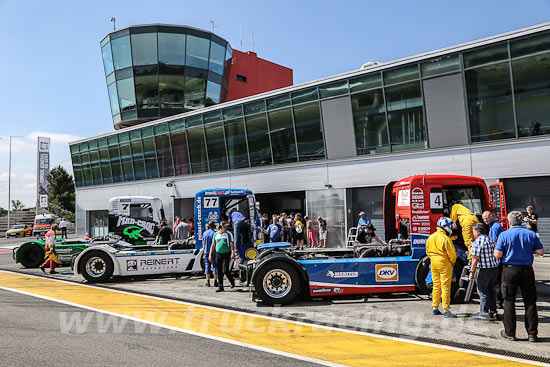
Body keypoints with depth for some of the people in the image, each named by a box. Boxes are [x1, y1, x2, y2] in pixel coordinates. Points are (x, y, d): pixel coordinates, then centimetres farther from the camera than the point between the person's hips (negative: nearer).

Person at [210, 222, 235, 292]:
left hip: (226, 254, -4)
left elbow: (231, 244, -6)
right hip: (218, 254, 4)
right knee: (219, 272, 5)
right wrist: (210, 255, 8)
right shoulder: (216, 234, 8)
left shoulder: (229, 234, -2)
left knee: (225, 271, -9)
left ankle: (232, 281, 18)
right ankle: (220, 287, 13)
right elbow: (213, 245, 13)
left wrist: (232, 253, -20)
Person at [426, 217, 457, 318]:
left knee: (436, 286, 15)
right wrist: (452, 262, 3)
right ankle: (446, 310, 1)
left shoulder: (430, 238, 6)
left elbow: (428, 252, 14)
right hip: (445, 264, -7)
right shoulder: (446, 239, -17)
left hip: (434, 264, 7)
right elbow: (452, 254, -14)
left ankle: (435, 308, 20)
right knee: (445, 287, -2)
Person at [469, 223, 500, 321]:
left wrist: (472, 272, -14)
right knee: (491, 291, 18)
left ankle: (484, 313, 8)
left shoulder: (477, 242, -15)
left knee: (483, 292, 3)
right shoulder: (491, 240, 9)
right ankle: (493, 313, 24)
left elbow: (476, 259, -19)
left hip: (484, 270, -8)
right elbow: (495, 255, 16)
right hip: (495, 268, 8)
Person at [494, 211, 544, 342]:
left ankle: (510, 333, 11)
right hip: (527, 270, 2)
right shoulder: (531, 234, 0)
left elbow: (497, 255, -9)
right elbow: (541, 251, 1)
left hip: (510, 270, -2)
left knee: (509, 302, 6)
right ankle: (532, 333, 13)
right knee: (530, 302, 10)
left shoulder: (504, 235, -8)